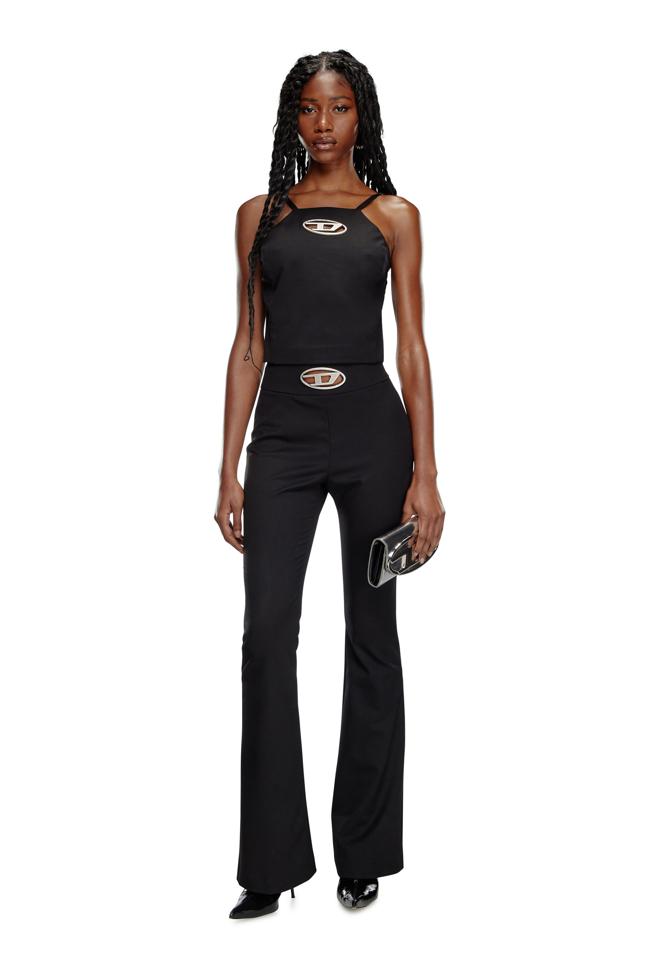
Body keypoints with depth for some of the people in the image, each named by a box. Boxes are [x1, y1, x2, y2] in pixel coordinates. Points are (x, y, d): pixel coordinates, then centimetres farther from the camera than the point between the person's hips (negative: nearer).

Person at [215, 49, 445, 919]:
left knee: (371, 635, 6)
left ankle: (365, 852, 19)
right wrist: (229, 471, 3)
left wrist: (425, 473, -7)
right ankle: (271, 863, 3)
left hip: (372, 430, -1)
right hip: (283, 435, 1)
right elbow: (247, 345, 9)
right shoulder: (259, 216, 11)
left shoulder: (394, 217, 7)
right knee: (266, 632, -7)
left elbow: (412, 346, 1)